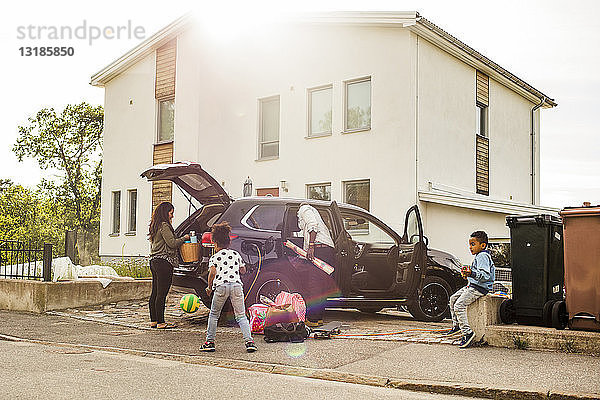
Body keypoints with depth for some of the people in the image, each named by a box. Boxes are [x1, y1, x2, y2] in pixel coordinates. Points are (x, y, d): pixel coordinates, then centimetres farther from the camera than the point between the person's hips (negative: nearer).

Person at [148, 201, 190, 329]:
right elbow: (172, 243, -16)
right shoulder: (164, 226, -11)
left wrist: (180, 240, 16)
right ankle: (160, 322, -2)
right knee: (161, 294, -6)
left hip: (154, 261, 10)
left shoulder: (155, 226, 18)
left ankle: (153, 320, 18)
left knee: (155, 293, 12)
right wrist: (184, 238, -1)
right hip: (164, 262, -10)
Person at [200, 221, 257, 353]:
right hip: (236, 284, 2)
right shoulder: (236, 254, 19)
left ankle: (210, 342, 15)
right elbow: (243, 270, 25)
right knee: (241, 316, 7)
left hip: (221, 285, -2)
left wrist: (209, 287, 6)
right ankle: (249, 341, -6)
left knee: (214, 314, 15)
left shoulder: (215, 257, 8)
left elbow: (213, 273, -6)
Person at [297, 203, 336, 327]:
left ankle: (312, 319, -10)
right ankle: (319, 318, 14)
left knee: (313, 285, -10)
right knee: (321, 286, 11)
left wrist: (311, 246, -19)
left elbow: (313, 226, -9)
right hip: (330, 249, 9)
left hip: (319, 248, -9)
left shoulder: (304, 209, 11)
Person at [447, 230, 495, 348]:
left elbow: (485, 275, -29)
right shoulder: (480, 256, 17)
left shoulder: (482, 256, -17)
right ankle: (456, 325, 26)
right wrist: (468, 275, 22)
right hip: (472, 285, 11)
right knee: (453, 298, 16)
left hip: (479, 288, -11)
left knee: (459, 305, -21)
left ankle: (467, 332, -18)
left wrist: (472, 273, -42)